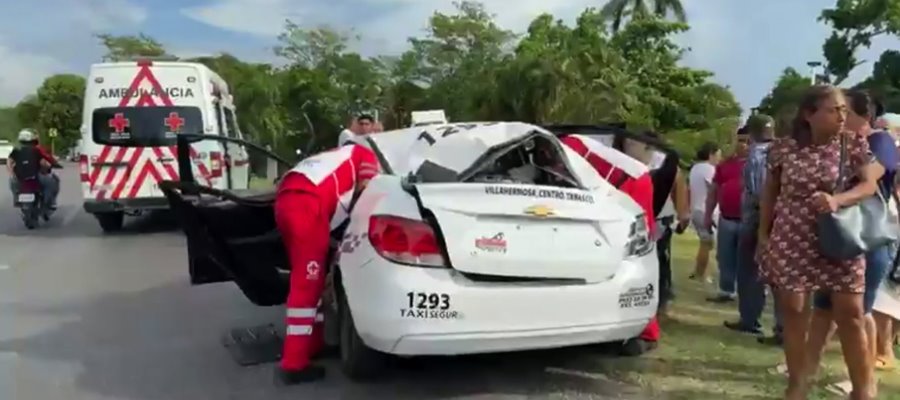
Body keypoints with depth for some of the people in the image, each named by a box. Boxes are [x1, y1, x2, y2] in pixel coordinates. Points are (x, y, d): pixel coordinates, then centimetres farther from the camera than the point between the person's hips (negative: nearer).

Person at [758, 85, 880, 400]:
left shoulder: (853, 144, -3)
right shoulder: (783, 149, -4)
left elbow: (870, 184, -8)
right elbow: (769, 194, 6)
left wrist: (836, 200, -27)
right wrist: (763, 234, 6)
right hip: (791, 242, 0)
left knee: (851, 314, 3)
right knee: (793, 311, 5)